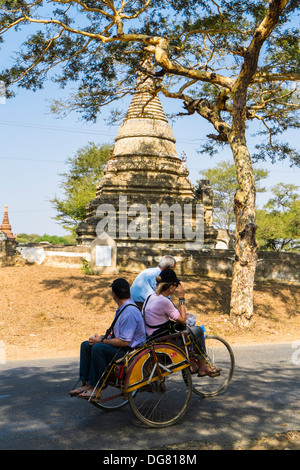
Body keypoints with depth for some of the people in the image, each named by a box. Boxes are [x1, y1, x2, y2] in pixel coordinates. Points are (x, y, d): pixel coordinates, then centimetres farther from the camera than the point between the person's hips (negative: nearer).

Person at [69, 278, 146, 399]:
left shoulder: (129, 312, -23)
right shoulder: (122, 308, 11)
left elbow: (124, 342, -25)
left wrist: (102, 341, -16)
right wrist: (102, 337, 6)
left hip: (130, 351, -11)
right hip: (121, 347, 11)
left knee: (98, 348, -30)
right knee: (86, 345, 3)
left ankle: (95, 388, -18)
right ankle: (85, 383, 0)